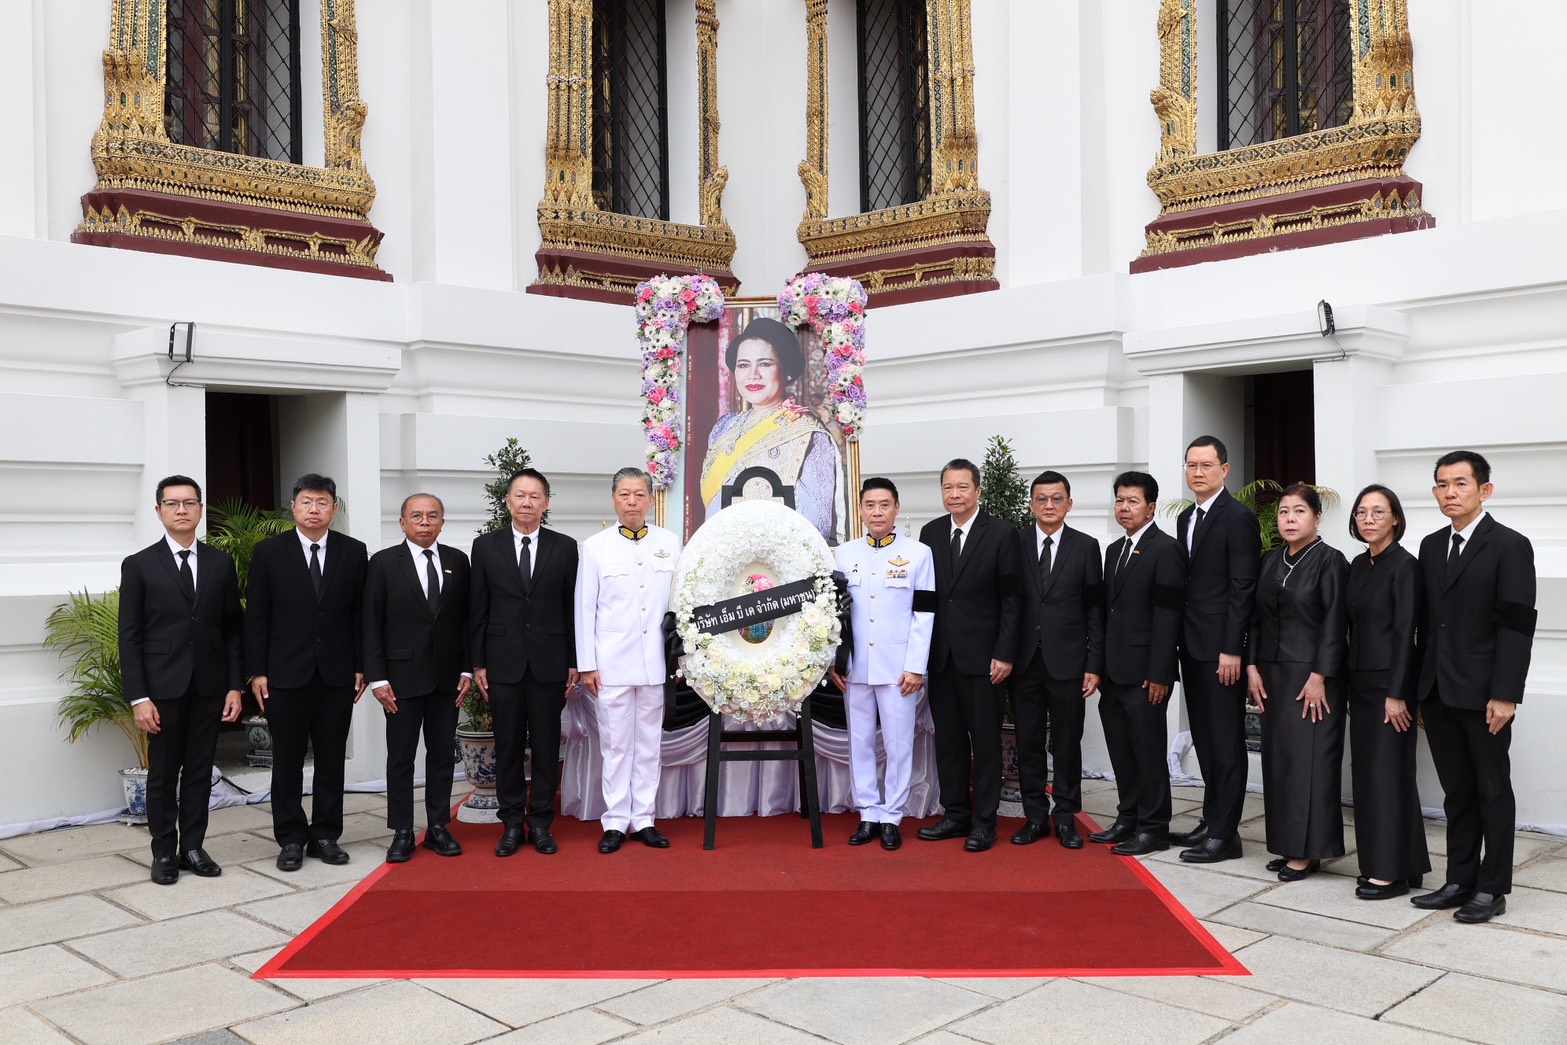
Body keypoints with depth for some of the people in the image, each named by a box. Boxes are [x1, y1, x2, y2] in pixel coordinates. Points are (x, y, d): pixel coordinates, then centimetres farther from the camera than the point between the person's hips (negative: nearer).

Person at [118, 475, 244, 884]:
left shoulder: (220, 563, 7)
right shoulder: (139, 565, -1)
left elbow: (232, 630, 8)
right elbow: (129, 637, -3)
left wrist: (235, 686, 2)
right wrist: (138, 697, -10)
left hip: (209, 686, 2)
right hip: (163, 686, -2)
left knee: (199, 771, 8)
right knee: (163, 774, 5)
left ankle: (192, 847, 18)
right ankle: (164, 853, 16)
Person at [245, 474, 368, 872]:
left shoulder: (353, 552, 4)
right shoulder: (269, 552, 0)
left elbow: (360, 614, 5)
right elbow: (256, 617, 0)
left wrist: (361, 667, 2)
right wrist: (257, 671, -5)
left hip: (337, 674, 1)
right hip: (286, 673, -1)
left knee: (332, 758, 7)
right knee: (287, 760, 5)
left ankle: (325, 835, 18)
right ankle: (291, 839, 15)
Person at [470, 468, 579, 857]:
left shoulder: (565, 547, 4)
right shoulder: (486, 546, 4)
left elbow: (572, 608, 5)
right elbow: (478, 609, 5)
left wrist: (574, 662, 1)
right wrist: (478, 662, 1)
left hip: (549, 662, 0)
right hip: (503, 662, 0)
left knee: (546, 745, 5)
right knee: (508, 746, 6)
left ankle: (541, 821, 16)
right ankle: (512, 823, 16)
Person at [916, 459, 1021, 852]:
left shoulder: (1001, 534, -5)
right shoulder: (930, 532, 8)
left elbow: (1011, 599, -6)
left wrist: (1004, 654, -11)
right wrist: (921, 651, 5)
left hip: (982, 656, -4)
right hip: (941, 654, 4)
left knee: (985, 740, 3)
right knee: (948, 738, 10)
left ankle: (984, 821, 12)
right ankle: (955, 814, 21)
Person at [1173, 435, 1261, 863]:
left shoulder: (1238, 518, -10)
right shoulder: (1185, 519, 15)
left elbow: (1243, 590, -14)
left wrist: (1232, 650, -18)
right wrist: (1181, 643, 11)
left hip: (1221, 649, -8)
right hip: (1192, 647, 8)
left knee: (1226, 743, -1)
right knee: (1205, 741, 13)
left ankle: (1224, 834, 4)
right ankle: (1211, 822, 22)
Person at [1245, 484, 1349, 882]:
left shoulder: (1330, 560, -8)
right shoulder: (1271, 562, 12)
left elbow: (1334, 622, -12)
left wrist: (1320, 676, -16)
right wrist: (1252, 666, 4)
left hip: (1312, 674, -7)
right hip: (1273, 673, 7)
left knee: (1308, 758, -4)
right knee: (1278, 757, 9)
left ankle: (1308, 850, 5)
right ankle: (1289, 845, 17)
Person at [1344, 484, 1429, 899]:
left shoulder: (1404, 565, -11)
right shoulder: (1359, 565, 11)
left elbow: (1406, 631, -14)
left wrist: (1397, 693, -17)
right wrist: (1351, 679, 11)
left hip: (1390, 683, -8)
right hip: (1361, 682, 8)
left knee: (1388, 771, -3)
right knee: (1365, 771, 10)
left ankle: (1393, 870, 5)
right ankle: (1377, 863, 19)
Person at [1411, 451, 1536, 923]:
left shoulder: (1509, 546, -7)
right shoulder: (1432, 546, 12)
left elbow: (1516, 625, -12)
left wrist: (1505, 694, -17)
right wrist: (1420, 685, 10)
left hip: (1482, 693, -6)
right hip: (1438, 692, 6)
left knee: (1493, 792, 6)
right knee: (1456, 792, 12)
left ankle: (1492, 888, 15)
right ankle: (1460, 881, 20)